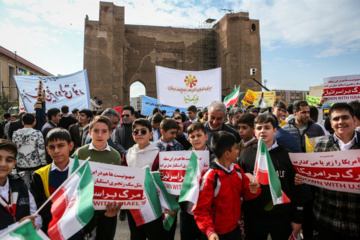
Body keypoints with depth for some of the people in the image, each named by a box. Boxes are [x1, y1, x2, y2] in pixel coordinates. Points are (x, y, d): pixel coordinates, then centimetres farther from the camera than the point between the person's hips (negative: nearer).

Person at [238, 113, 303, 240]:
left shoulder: (286, 154, -2)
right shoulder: (246, 154, -1)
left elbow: (296, 186, 0)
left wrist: (297, 218, 1)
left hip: (283, 216, 0)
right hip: (254, 218, 0)